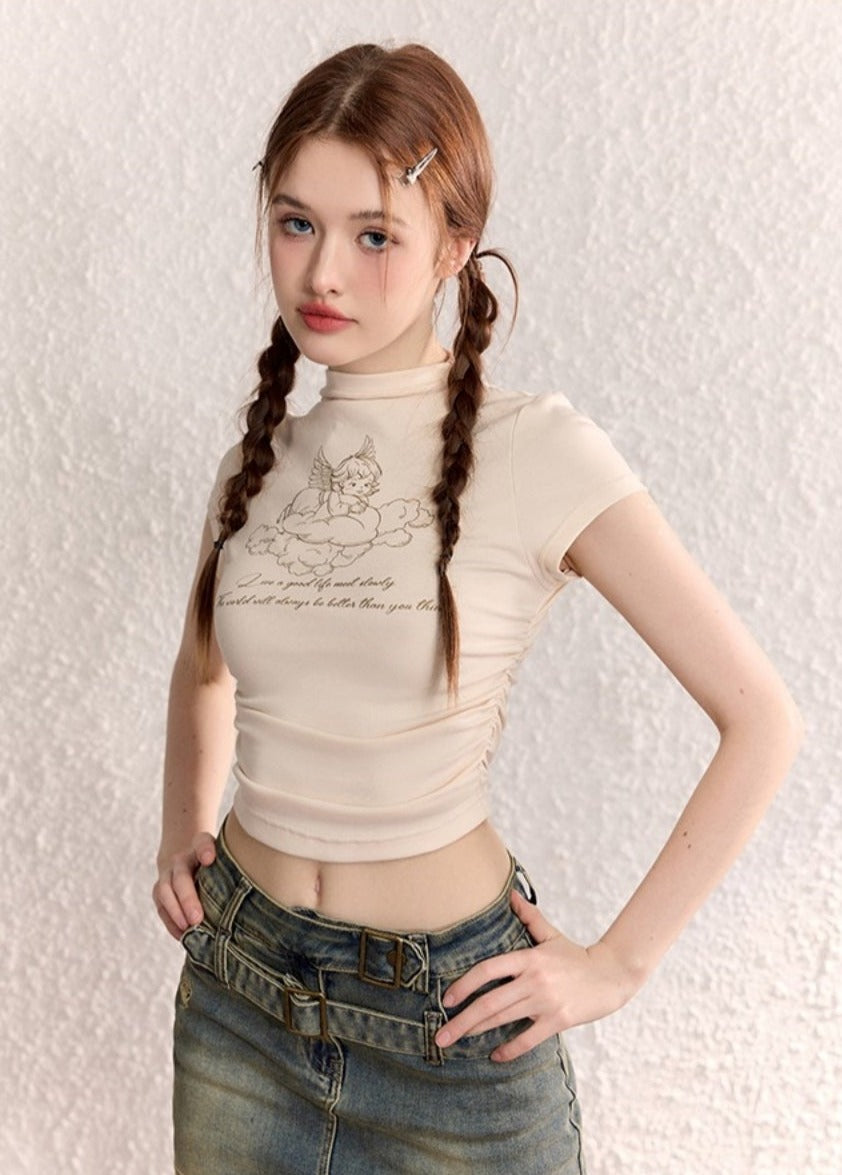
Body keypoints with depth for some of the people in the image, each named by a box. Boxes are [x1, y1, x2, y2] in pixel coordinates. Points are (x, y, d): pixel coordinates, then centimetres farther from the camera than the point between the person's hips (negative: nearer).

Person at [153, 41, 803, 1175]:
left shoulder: (539, 453, -16)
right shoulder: (259, 459, -1)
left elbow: (762, 719, -14)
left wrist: (617, 963, -12)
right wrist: (184, 830, 6)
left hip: (446, 1014, -4)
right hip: (239, 987, 5)